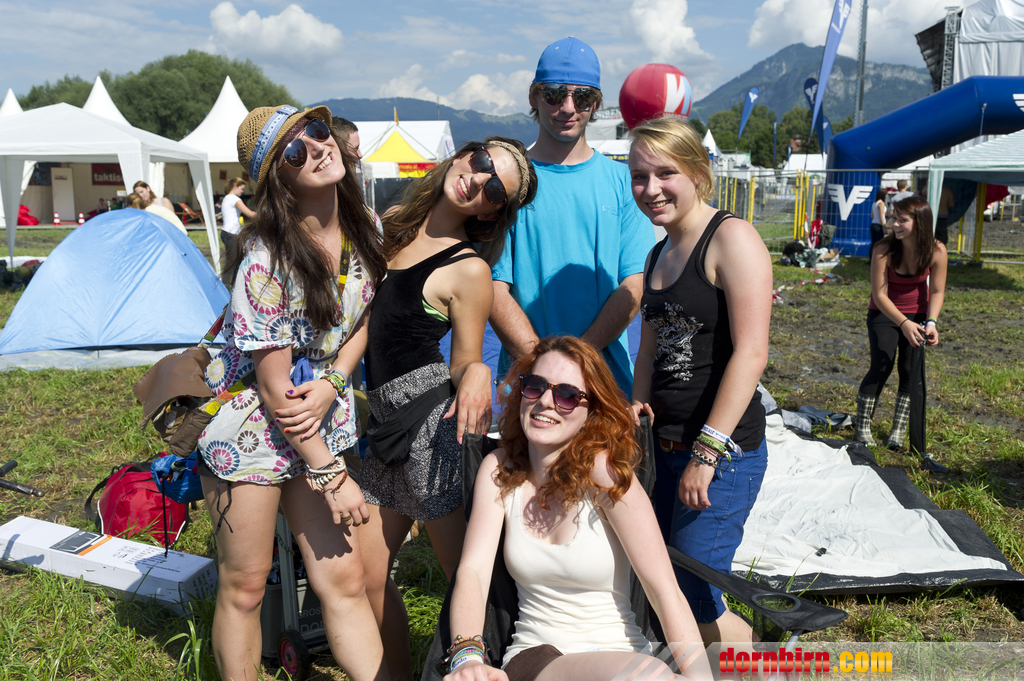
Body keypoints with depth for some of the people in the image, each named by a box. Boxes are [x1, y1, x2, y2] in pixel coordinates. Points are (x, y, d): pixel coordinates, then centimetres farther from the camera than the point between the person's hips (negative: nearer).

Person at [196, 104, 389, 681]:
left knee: (345, 581, 7)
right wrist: (332, 474, -13)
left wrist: (332, 383, -12)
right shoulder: (267, 260, -24)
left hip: (324, 427, 5)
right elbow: (274, 387, -20)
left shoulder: (359, 233, -4)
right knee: (245, 587, 10)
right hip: (252, 431, -5)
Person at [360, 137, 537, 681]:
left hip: (431, 416, -7)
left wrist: (477, 374, -25)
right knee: (365, 578, 12)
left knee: (466, 574, 1)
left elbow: (465, 368, -3)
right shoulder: (391, 229, 10)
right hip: (383, 420, 7)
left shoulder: (469, 270, -8)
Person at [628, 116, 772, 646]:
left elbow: (750, 353, -19)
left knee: (695, 606, -4)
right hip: (663, 445, 8)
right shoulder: (659, 254, 14)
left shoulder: (731, 238, -12)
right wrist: (639, 405, 0)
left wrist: (708, 452, -20)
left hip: (723, 450, -8)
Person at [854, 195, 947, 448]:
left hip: (918, 315, 2)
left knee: (910, 371, -3)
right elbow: (880, 295, -21)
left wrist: (931, 322, -24)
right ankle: (862, 427, 0)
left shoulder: (936, 251, -18)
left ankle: (898, 431, 9)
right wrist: (904, 324, -31)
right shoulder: (884, 251, -24)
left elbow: (937, 291, -9)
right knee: (881, 367, -13)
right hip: (884, 314, -2)